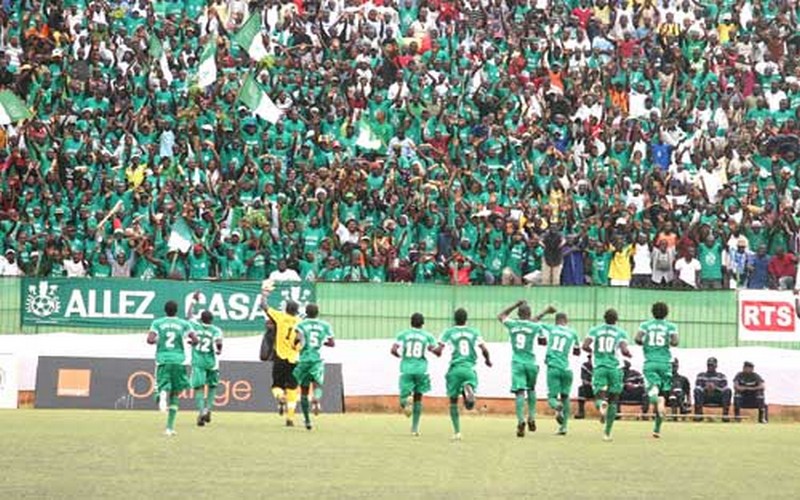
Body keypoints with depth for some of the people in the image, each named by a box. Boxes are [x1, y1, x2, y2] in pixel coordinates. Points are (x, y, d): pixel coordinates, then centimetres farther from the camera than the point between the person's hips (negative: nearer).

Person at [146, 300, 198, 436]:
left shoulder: (157, 323, 5)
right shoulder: (183, 324, 5)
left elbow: (150, 340, -7)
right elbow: (195, 340, -3)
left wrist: (156, 341, 15)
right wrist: (190, 342, 20)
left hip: (162, 360, 0)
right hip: (178, 360, 0)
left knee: (165, 387, 0)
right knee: (174, 395, 11)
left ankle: (163, 392, -41)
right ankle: (170, 427, 8)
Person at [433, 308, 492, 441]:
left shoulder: (448, 332, 4)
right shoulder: (474, 332, 9)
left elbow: (438, 351, -2)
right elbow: (484, 349, 1)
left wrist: (432, 349, 21)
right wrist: (487, 360, 21)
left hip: (455, 369, -1)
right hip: (469, 369, 1)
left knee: (453, 401, 13)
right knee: (469, 405, 2)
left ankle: (457, 431, 4)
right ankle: (468, 389, -33)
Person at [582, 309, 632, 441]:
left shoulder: (595, 330, 6)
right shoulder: (621, 333, 3)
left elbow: (585, 346, -5)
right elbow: (624, 351, -10)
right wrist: (629, 354, 13)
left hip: (599, 367, 0)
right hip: (615, 368, 0)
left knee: (599, 396, 2)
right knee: (613, 400, 12)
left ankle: (601, 404, -38)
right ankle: (607, 433, 13)